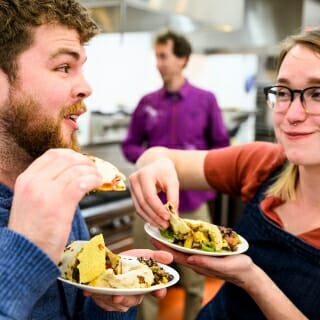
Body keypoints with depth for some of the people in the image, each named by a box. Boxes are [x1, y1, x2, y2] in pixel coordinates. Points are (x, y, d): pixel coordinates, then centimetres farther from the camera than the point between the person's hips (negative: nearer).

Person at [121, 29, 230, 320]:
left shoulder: (205, 100, -2)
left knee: (194, 280, 13)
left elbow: (221, 146, 3)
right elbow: (129, 145, 10)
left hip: (192, 200, -1)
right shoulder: (147, 103, 3)